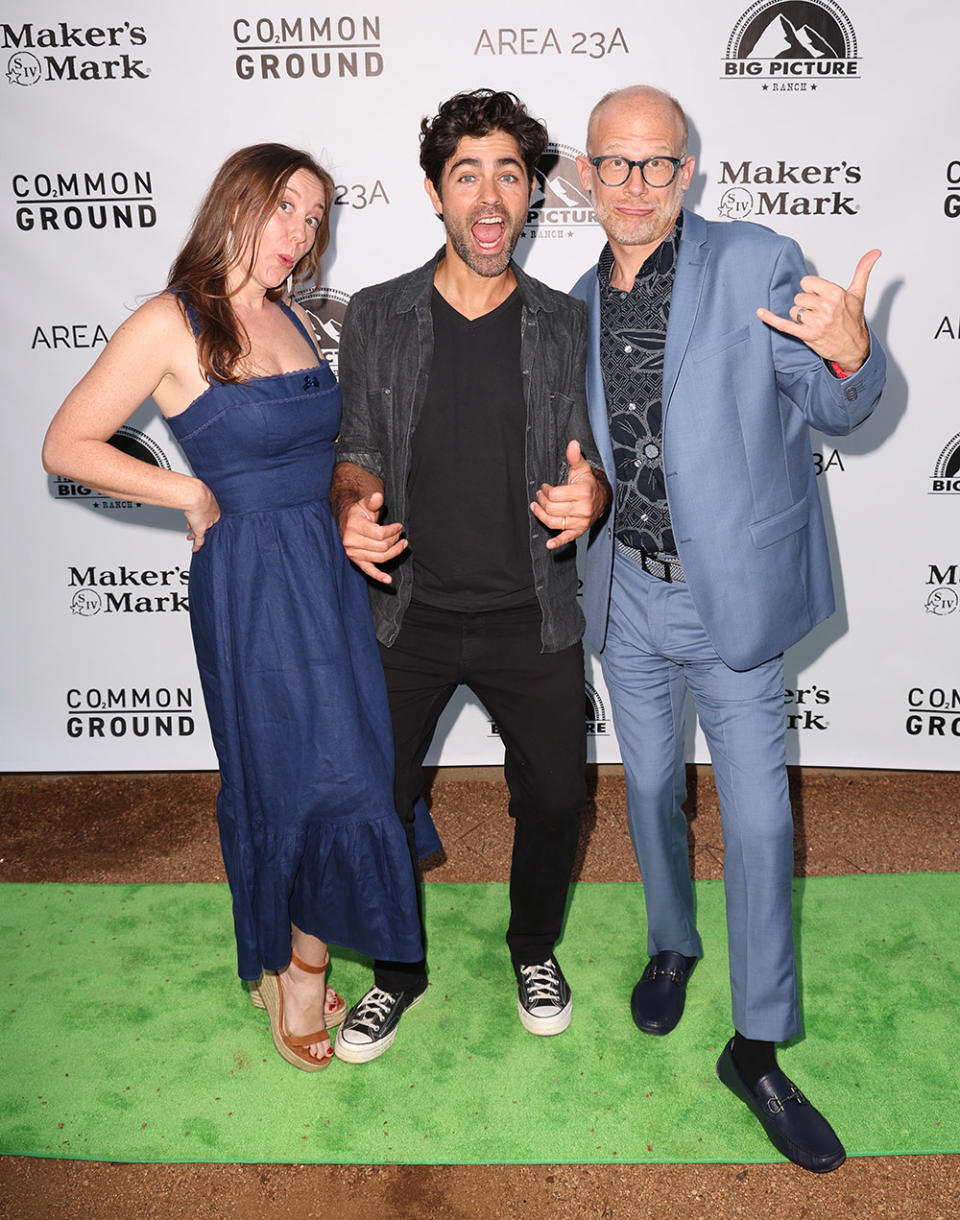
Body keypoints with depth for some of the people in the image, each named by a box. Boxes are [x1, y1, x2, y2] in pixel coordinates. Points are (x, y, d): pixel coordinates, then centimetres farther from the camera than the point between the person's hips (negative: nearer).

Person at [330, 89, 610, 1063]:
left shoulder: (566, 328, 0)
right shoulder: (375, 318, -2)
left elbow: (590, 467, 3)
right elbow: (358, 455, 4)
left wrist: (587, 496, -21)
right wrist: (353, 511, -19)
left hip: (532, 619, 1)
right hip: (407, 615, 0)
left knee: (554, 801, 10)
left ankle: (534, 946, 41)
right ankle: (398, 970, 35)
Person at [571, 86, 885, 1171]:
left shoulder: (759, 265, -8)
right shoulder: (580, 301, 5)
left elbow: (837, 412, -10)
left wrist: (849, 351, -30)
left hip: (732, 595, -3)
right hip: (629, 594, 4)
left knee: (758, 822, 1)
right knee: (649, 787, 18)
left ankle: (756, 1049, 19)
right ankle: (671, 942, 45)